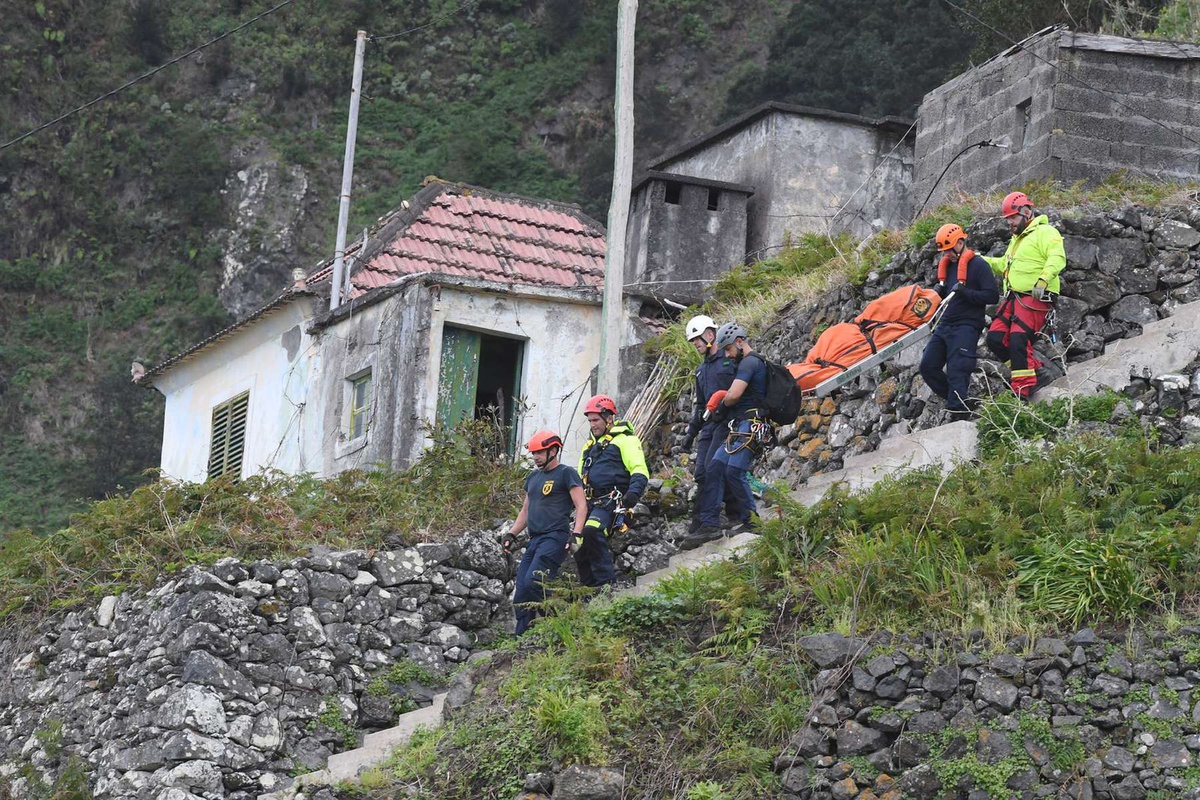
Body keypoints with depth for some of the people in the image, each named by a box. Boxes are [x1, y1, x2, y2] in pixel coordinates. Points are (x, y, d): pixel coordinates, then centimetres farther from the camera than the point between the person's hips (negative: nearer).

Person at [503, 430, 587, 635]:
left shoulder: (566, 473, -1)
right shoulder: (533, 477, 22)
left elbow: (581, 506, -8)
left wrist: (576, 534, -20)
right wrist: (511, 534, 18)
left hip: (554, 538, -8)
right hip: (534, 539, 8)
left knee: (533, 583, -24)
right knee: (521, 594, 0)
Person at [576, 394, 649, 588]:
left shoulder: (624, 439, 0)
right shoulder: (590, 444, 26)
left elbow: (640, 470, -11)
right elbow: (581, 476, 36)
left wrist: (633, 493, -28)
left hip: (611, 501, -9)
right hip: (591, 503, 9)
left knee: (591, 531, -32)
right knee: (579, 544, 1)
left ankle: (607, 582, -28)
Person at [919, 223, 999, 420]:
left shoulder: (978, 265, -7)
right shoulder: (947, 265, 17)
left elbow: (992, 296, -13)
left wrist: (965, 293, -23)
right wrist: (940, 292, 5)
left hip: (966, 326, -9)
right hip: (945, 324, 9)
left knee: (957, 370, -15)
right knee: (928, 366, 4)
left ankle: (958, 410, -15)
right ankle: (955, 398, 14)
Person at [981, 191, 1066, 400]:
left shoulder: (1045, 232, -4)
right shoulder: (1017, 238, 27)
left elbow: (1057, 259, -19)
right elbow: (1004, 264, 36)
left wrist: (1043, 281, -33)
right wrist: (982, 260, 21)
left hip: (1034, 298, -10)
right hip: (1013, 297, 10)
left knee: (1018, 340, -19)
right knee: (995, 338, -1)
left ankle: (1023, 389, -15)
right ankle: (1033, 367, 11)